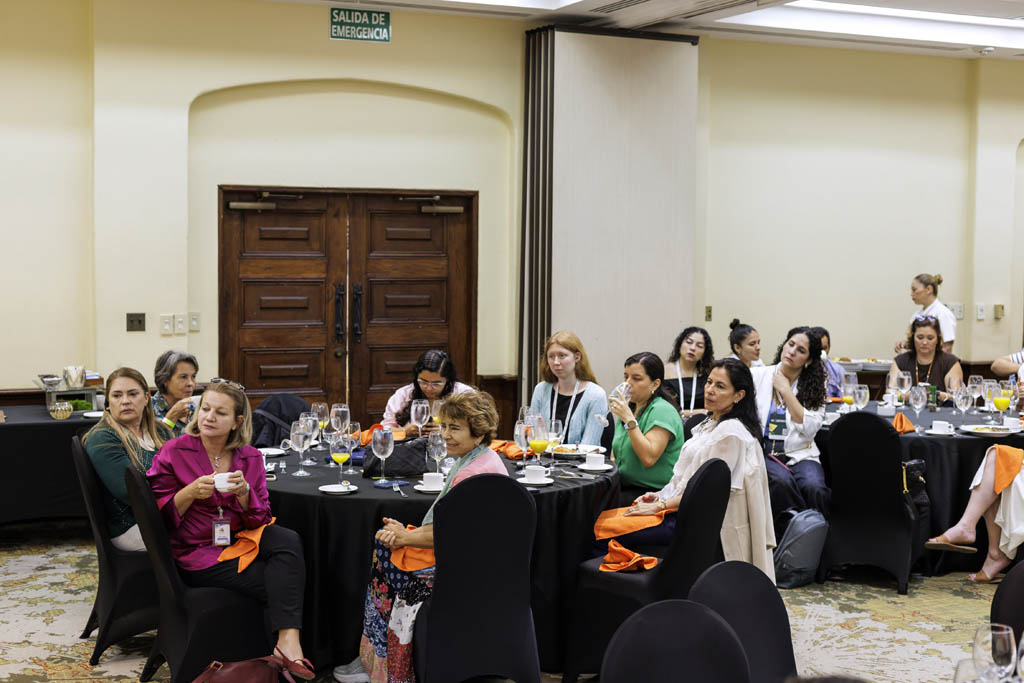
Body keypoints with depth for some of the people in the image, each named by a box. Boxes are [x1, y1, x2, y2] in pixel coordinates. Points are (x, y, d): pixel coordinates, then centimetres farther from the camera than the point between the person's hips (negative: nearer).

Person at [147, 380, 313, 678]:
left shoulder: (250, 457, 5)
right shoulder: (175, 452, -4)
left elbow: (260, 519, 2)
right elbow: (158, 514, -5)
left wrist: (244, 492, -18)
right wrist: (191, 493, -21)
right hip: (197, 551, -4)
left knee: (288, 540, -28)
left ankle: (288, 642, -34)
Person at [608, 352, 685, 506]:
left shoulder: (662, 411, -11)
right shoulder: (629, 408, 17)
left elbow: (648, 458, -23)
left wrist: (629, 420, -22)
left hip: (654, 492, -8)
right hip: (625, 487, 8)